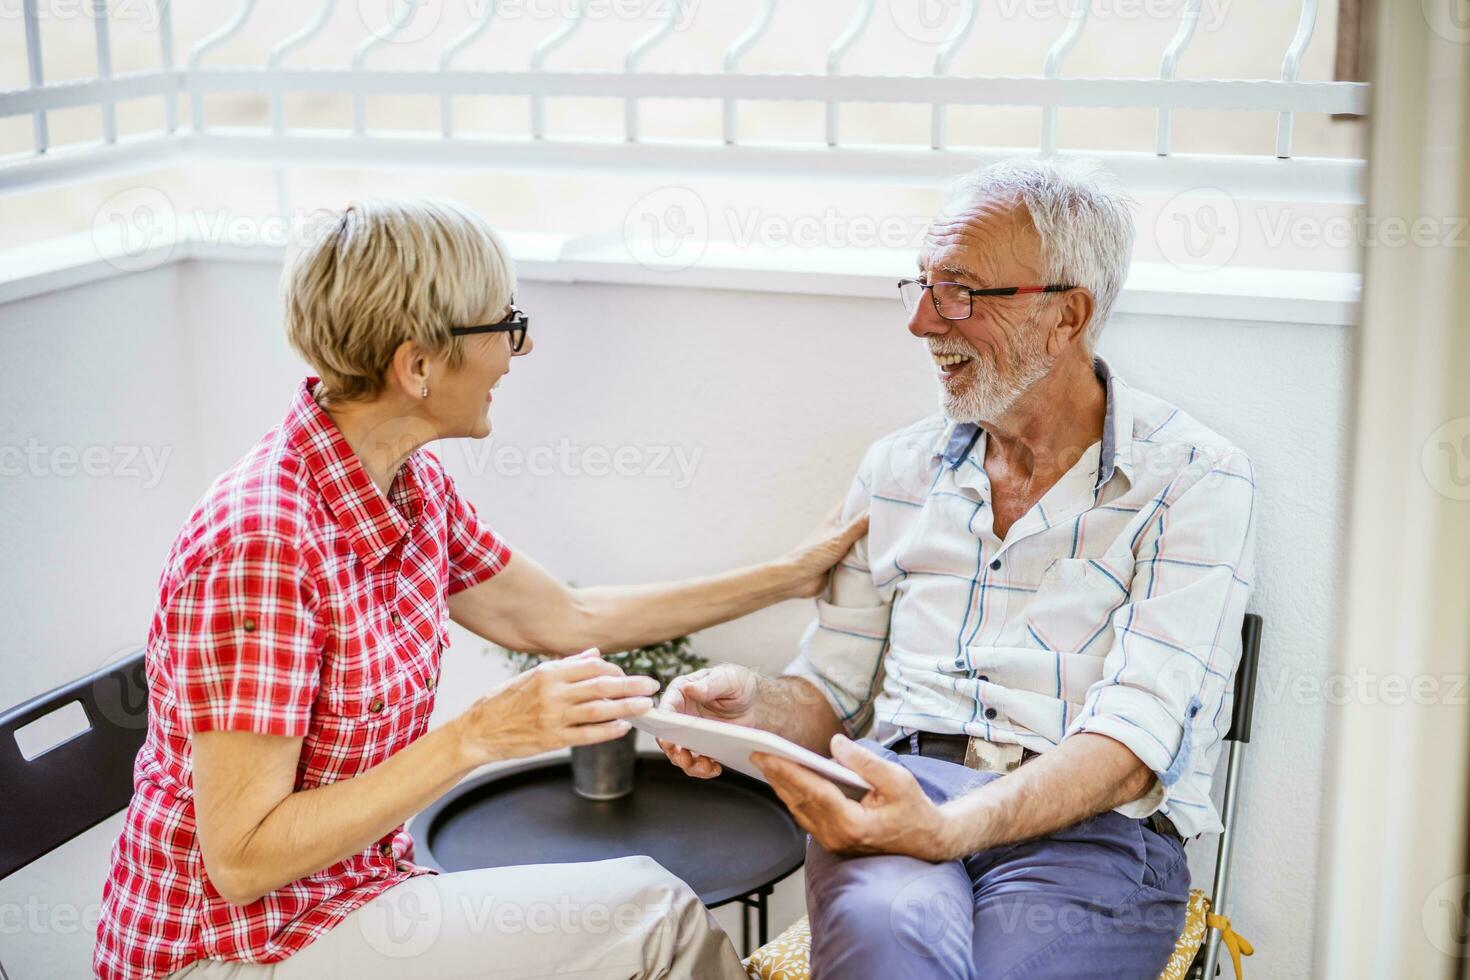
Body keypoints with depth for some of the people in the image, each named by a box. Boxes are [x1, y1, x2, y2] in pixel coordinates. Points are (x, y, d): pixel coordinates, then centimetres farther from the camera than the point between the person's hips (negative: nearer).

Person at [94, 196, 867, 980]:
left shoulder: (414, 486, -1)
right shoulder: (263, 539, -26)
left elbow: (562, 619, 13)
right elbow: (241, 862, -24)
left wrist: (787, 575, 17)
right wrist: (480, 735, -30)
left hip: (353, 890, 7)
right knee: (650, 916, -14)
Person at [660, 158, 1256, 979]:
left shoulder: (1194, 479, 1)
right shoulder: (898, 470, 18)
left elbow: (1132, 740, -11)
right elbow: (832, 687, 19)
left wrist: (944, 831, -25)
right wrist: (754, 707, -5)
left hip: (1091, 828, -2)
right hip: (900, 789, 2)